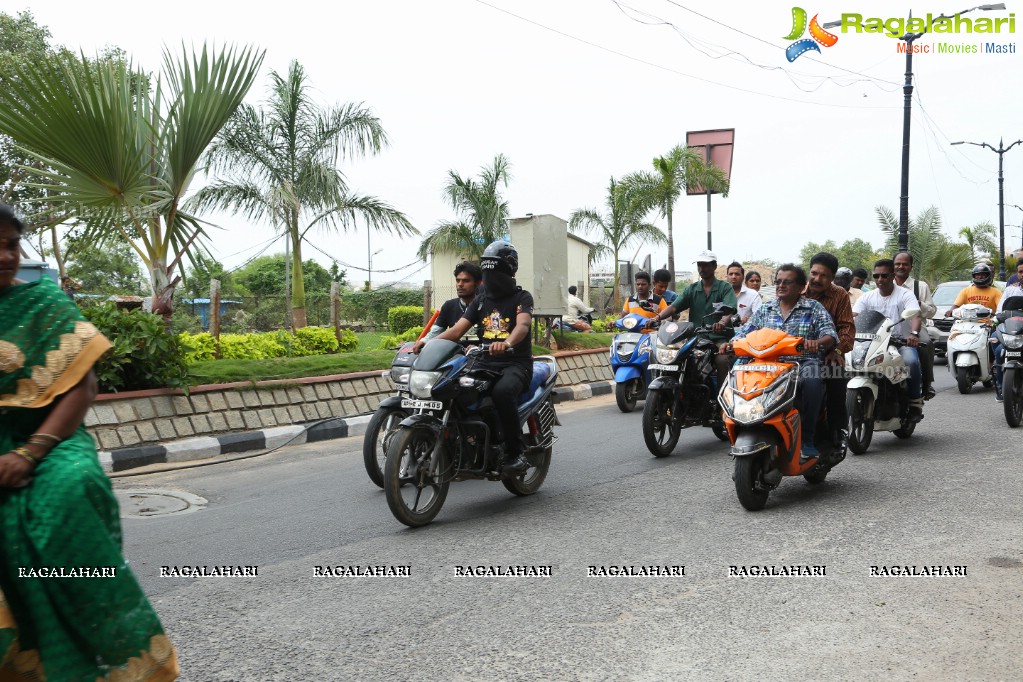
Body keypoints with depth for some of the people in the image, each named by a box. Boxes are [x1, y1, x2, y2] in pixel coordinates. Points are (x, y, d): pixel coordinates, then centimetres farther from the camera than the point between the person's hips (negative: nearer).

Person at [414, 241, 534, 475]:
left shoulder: (522, 297, 0)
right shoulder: (481, 300, 18)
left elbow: (523, 325, -21)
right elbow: (458, 329, 7)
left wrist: (507, 343, -45)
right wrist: (429, 341, -12)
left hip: (516, 363, -5)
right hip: (486, 363, 6)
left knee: (502, 391, -38)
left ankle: (515, 453, -24)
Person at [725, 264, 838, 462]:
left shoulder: (814, 308, 8)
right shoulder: (765, 309, 19)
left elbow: (830, 335, -4)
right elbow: (746, 332, 12)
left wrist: (819, 342, -28)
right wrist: (731, 343, -10)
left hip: (804, 363, -3)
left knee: (812, 383, -37)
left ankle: (806, 438, -25)